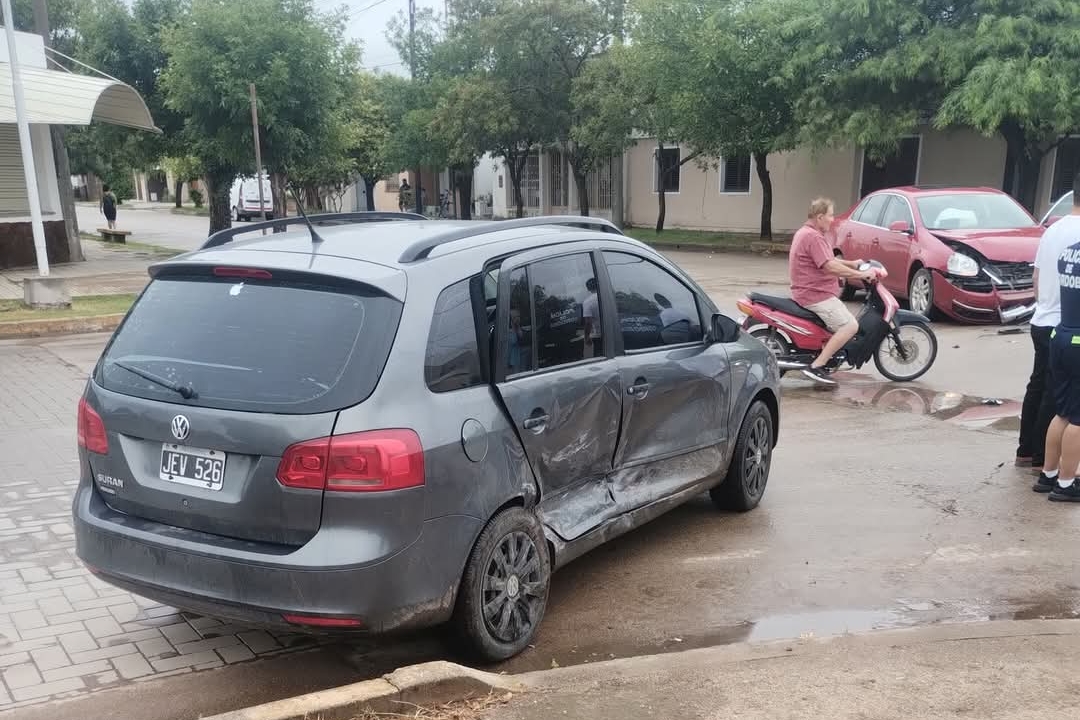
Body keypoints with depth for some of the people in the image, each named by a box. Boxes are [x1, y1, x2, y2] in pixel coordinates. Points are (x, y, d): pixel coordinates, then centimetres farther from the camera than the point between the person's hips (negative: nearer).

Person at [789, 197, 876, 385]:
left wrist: (852, 264, 16)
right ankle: (816, 367, -21)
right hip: (815, 295, -11)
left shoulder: (806, 232, 17)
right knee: (850, 326, -18)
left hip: (809, 291, 11)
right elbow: (830, 267, -26)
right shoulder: (813, 237, -18)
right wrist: (861, 274, -20)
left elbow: (828, 260, 25)